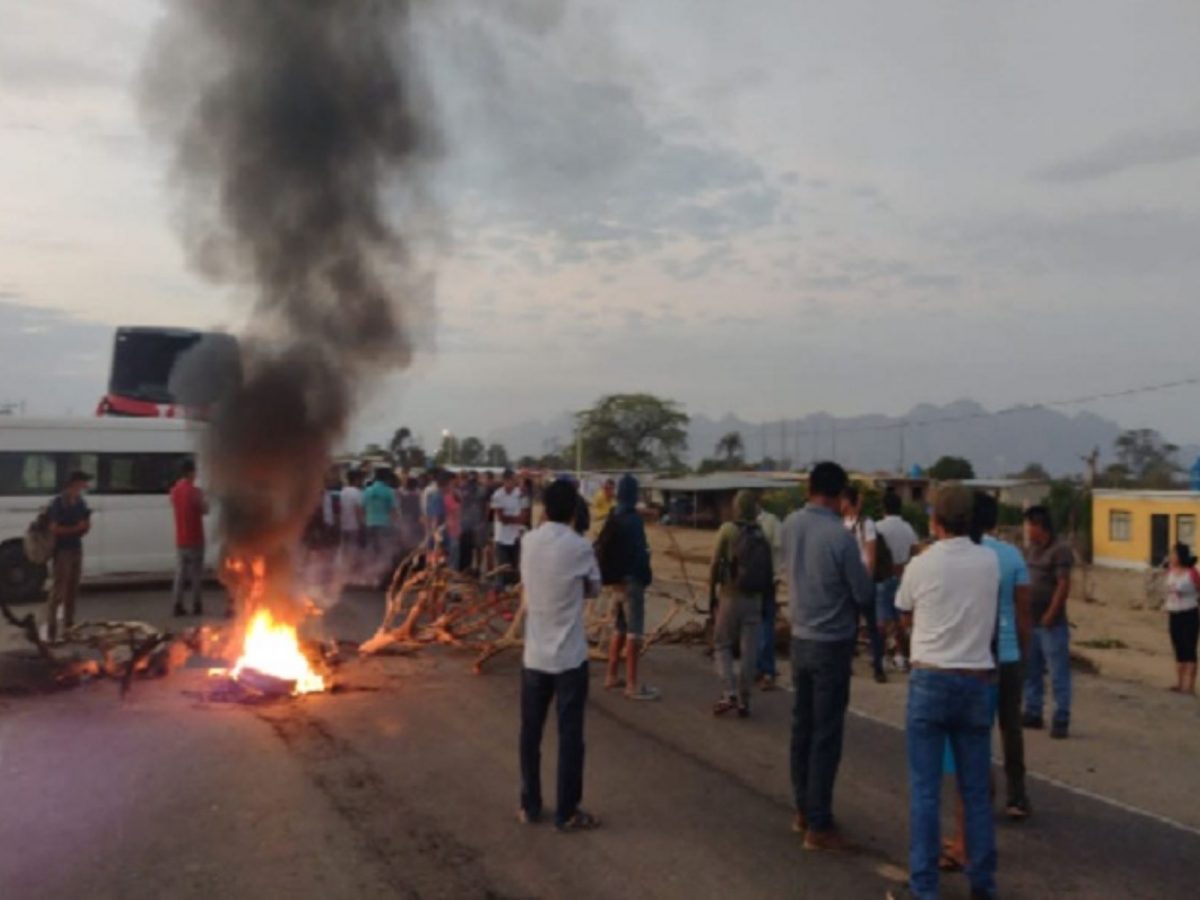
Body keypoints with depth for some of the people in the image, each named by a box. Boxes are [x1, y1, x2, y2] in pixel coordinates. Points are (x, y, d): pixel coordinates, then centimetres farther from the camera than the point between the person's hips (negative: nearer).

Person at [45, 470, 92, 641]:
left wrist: (85, 527, -6)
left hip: (76, 550, 7)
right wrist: (76, 528, -18)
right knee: (59, 591, -7)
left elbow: (85, 525, 16)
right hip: (61, 551, -7)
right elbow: (54, 529, -17)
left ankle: (69, 626, 20)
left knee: (72, 591, 12)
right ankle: (51, 629, -1)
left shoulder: (81, 503, 9)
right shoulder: (57, 503, -12)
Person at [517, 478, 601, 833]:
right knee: (570, 735, 6)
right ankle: (566, 813, 15)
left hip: (534, 654, 4)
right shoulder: (580, 547, -13)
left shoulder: (529, 542, 0)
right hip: (570, 656, -4)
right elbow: (594, 589, 2)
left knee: (530, 732, 14)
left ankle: (530, 806, 24)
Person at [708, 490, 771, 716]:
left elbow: (715, 565, -7)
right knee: (749, 651, 7)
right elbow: (769, 572, 6)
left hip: (730, 596, -3)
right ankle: (743, 700, 11)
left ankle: (729, 694, -2)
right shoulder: (762, 535, 5)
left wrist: (712, 593, 4)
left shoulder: (727, 530, -7)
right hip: (754, 598, 3)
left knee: (722, 645, 10)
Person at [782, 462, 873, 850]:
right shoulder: (840, 536, -20)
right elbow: (865, 594, -11)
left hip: (800, 639, 7)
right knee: (826, 735, 1)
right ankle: (819, 825, 8)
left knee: (802, 727, 16)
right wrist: (864, 572, 8)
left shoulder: (790, 525, -2)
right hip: (832, 644, -6)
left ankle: (803, 810, 28)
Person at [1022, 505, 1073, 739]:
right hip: (1029, 622, 8)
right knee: (1030, 672, 13)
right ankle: (1033, 713, 22)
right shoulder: (1029, 550, 13)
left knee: (1058, 674, -1)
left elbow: (1064, 585, -15)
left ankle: (1061, 720, 5)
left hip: (1051, 624, -8)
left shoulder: (1060, 551, -10)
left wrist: (1050, 615, -17)